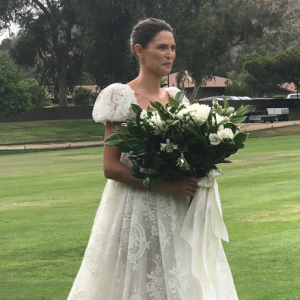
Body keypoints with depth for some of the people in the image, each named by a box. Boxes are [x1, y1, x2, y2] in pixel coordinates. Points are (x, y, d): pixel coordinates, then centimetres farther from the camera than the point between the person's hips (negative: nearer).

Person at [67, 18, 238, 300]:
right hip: (136, 210, -6)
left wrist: (196, 176, -5)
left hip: (177, 211, 6)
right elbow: (111, 167, -12)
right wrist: (165, 184, -19)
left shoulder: (175, 97, 12)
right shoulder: (122, 97, -7)